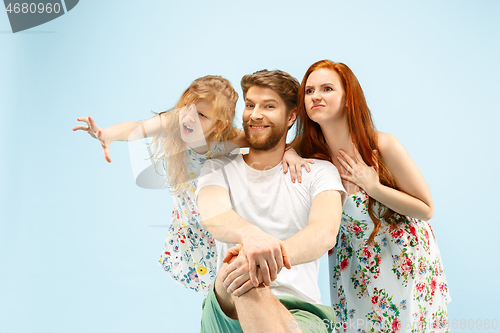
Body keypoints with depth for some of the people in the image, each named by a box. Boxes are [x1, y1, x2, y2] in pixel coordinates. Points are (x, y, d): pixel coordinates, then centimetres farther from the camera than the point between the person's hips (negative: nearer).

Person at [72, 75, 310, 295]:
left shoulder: (225, 141, -34)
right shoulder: (171, 123, -32)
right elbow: (136, 128, -47)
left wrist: (289, 152, -49)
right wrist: (107, 134, -69)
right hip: (188, 214, 3)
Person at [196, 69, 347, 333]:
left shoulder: (318, 172, 9)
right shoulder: (219, 169, 13)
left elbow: (325, 233, -12)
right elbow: (212, 216, -10)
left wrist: (272, 255, -34)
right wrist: (251, 234, -35)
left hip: (298, 311, -2)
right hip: (228, 311, 2)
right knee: (239, 260, -34)